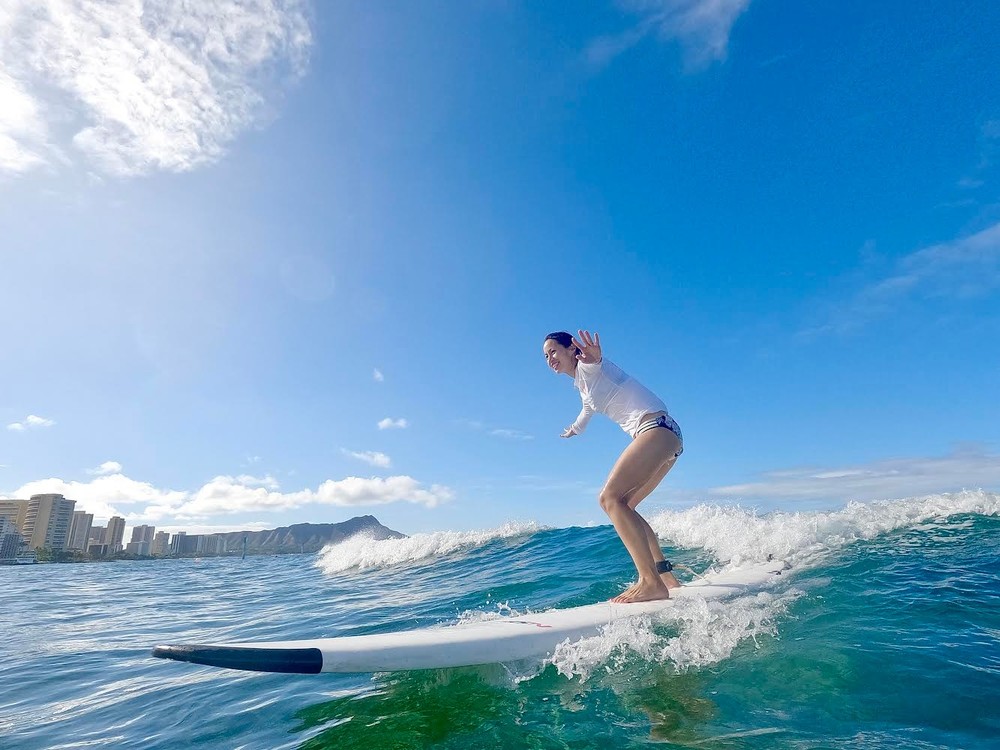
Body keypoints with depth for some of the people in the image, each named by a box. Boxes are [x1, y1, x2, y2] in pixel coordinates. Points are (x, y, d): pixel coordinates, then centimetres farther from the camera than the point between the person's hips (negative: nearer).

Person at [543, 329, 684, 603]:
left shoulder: (587, 366, -1)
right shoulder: (584, 387, 26)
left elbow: (595, 360, -30)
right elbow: (581, 423, 47)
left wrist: (593, 357, -53)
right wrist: (571, 430, 69)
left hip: (656, 427, -10)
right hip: (665, 438, 10)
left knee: (610, 497, -19)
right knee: (621, 505, 9)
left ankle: (651, 582, -24)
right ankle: (666, 577, 9)